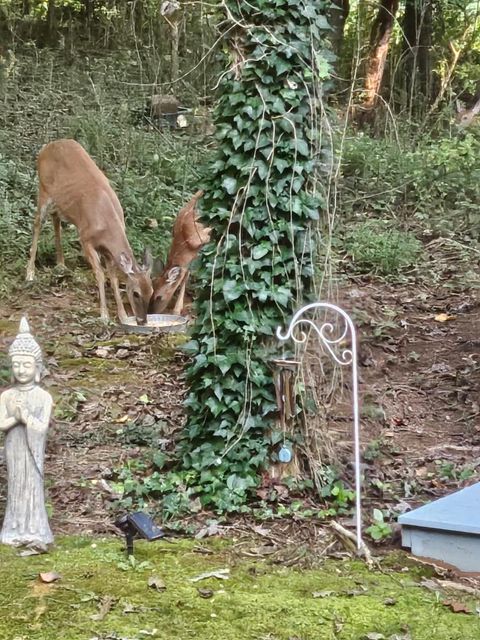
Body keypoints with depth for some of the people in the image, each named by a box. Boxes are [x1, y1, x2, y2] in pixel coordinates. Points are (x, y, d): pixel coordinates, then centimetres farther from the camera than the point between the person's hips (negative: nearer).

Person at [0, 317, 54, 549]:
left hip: (32, 450, -2)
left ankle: (34, 533, 4)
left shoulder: (43, 396, -8)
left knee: (33, 485, -1)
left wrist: (26, 415, -25)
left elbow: (42, 427, -13)